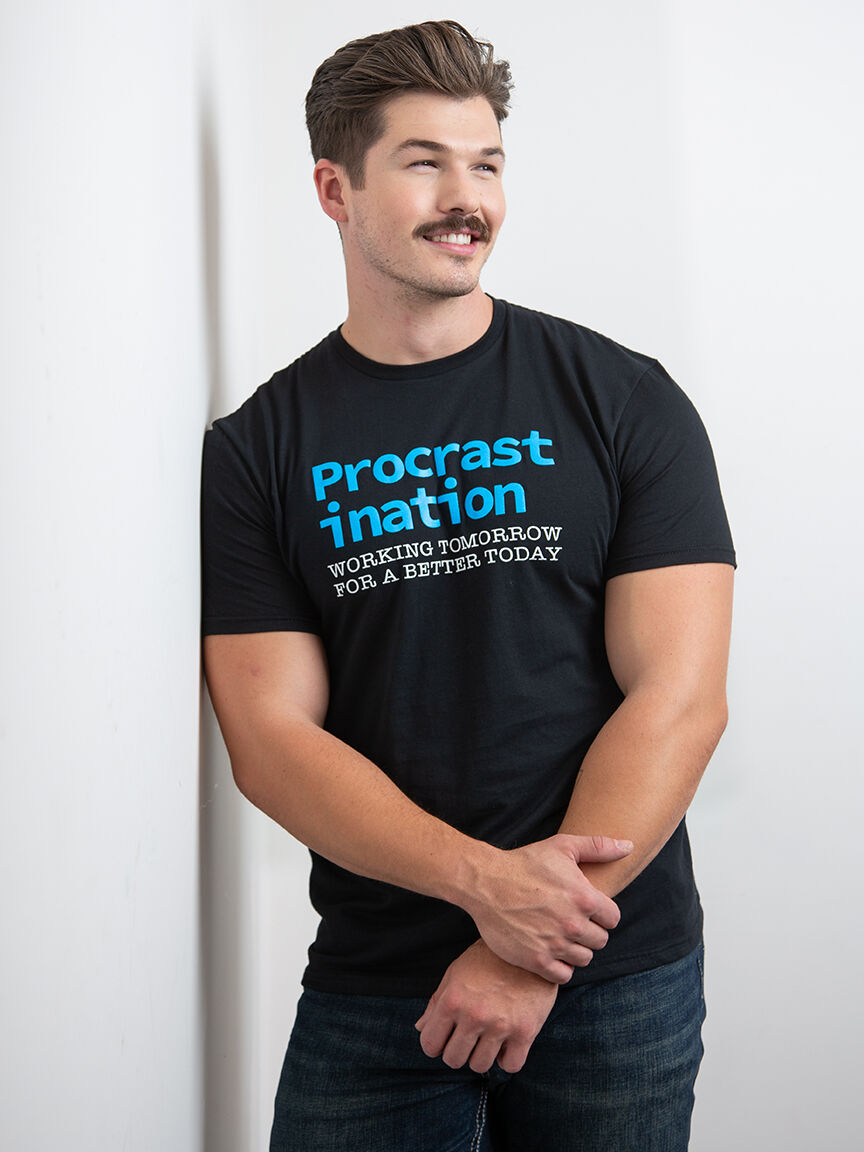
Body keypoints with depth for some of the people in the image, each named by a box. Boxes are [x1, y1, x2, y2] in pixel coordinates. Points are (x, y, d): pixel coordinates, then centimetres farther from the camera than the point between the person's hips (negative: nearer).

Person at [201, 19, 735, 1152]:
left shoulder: (625, 401, -3)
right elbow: (271, 737, -7)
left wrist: (536, 954, -14)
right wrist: (483, 880, -20)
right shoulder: (253, 452, -1)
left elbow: (680, 698, -9)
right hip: (369, 989, 1)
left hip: (621, 979, 0)